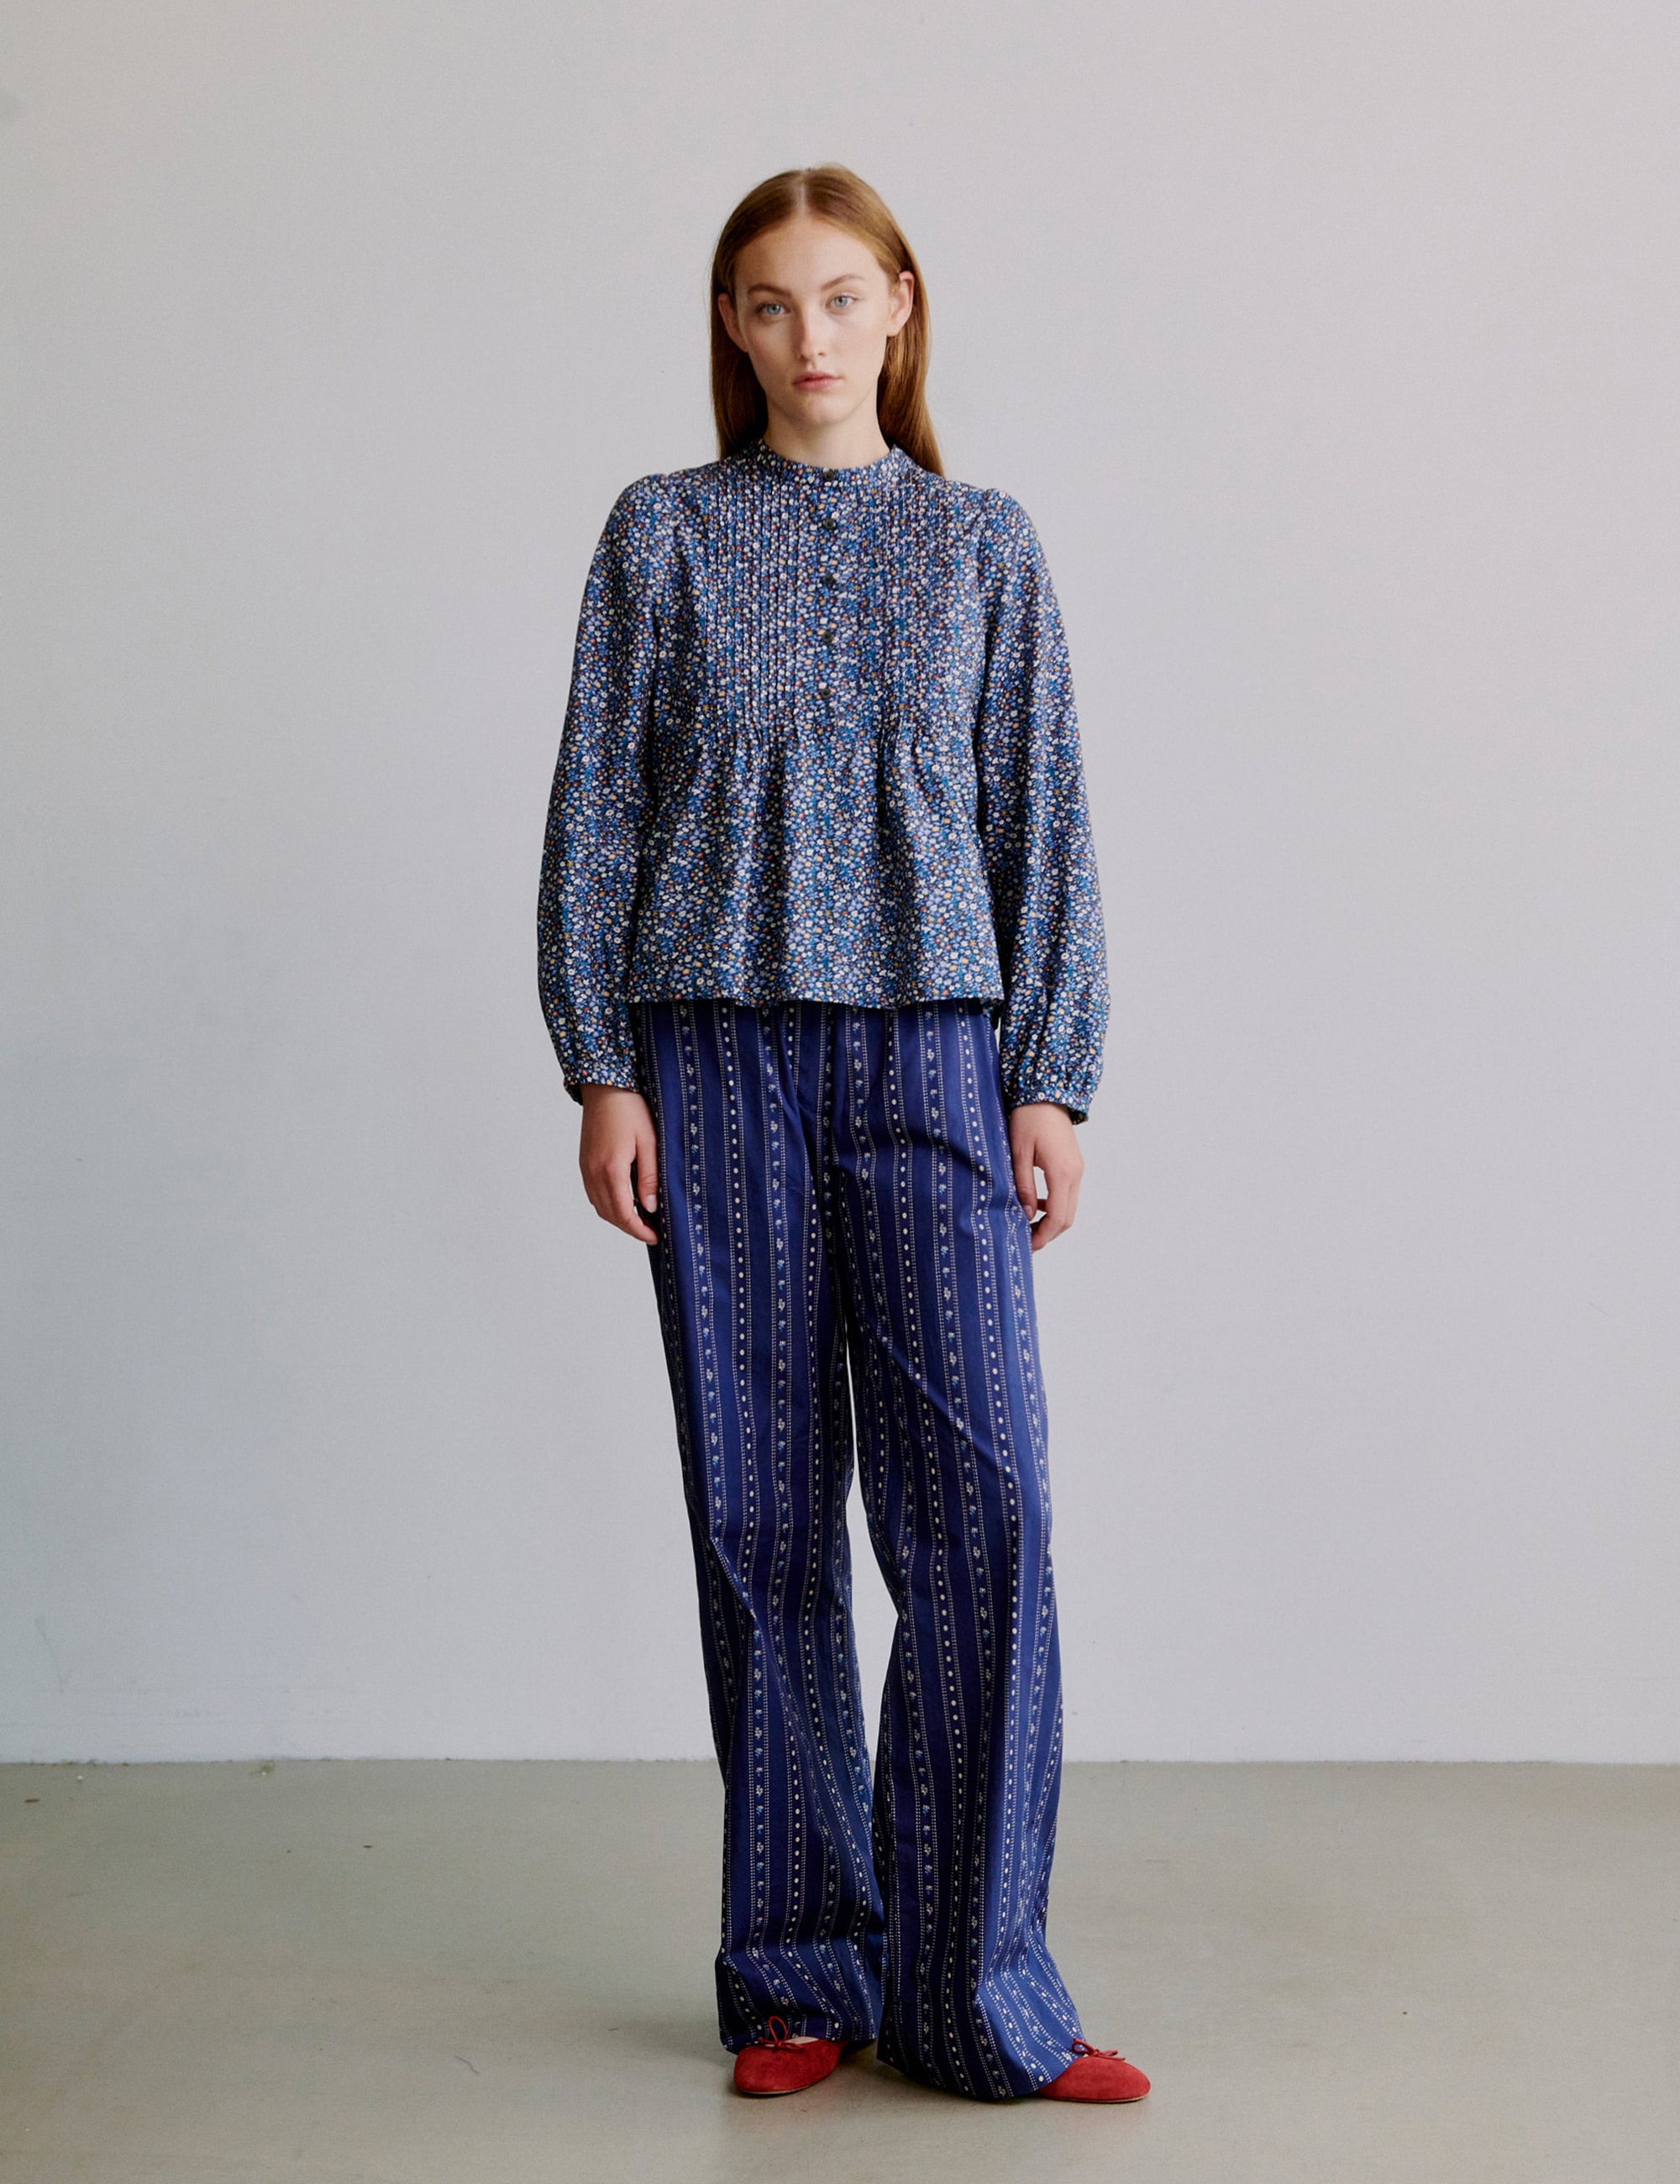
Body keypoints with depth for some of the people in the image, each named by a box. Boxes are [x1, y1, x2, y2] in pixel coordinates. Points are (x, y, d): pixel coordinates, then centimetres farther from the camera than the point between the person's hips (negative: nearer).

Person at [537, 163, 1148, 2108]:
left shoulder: (981, 541, 10)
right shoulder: (664, 536, 8)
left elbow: (1041, 822, 8)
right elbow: (596, 809, 6)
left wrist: (1049, 1080, 1)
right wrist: (600, 1071, -1)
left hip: (929, 1050, 0)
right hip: (718, 1050, 0)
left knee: (977, 1509, -7)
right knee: (762, 1519, 4)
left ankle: (975, 1988, 7)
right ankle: (799, 1975, 17)